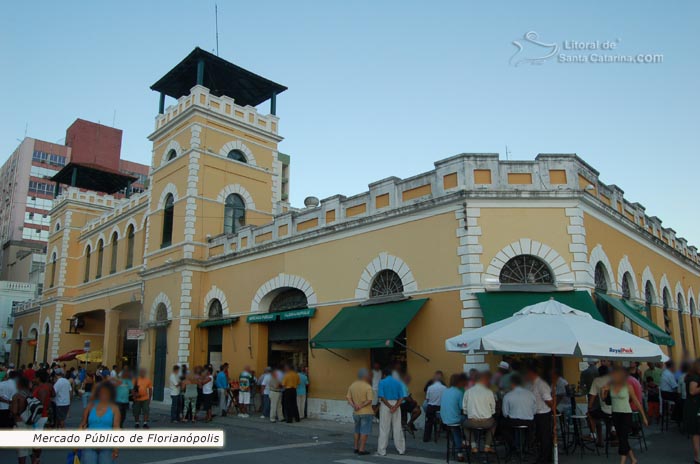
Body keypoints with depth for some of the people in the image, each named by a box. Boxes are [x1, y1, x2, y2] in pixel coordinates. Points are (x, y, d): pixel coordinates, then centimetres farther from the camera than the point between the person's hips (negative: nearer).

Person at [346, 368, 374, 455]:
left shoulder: (352, 385, 4)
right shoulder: (368, 387, -15)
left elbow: (348, 398, -1)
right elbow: (369, 400, -21)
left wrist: (354, 405, -11)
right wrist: (361, 406, -16)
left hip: (356, 412, 6)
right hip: (366, 412, -6)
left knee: (357, 430, 20)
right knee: (365, 431, 3)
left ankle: (356, 448, 24)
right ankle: (361, 450, 4)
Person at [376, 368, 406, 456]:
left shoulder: (382, 382, -3)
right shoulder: (398, 383, 7)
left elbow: (382, 397, -13)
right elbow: (401, 398, -3)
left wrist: (390, 407, -13)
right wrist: (395, 407, -14)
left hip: (385, 405, -3)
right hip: (396, 405, 3)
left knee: (384, 428, 2)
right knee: (397, 428, 9)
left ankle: (382, 450, 4)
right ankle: (401, 449, 15)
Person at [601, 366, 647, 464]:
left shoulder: (628, 387, -11)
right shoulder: (610, 386, -1)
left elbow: (636, 402, -3)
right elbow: (604, 399, 10)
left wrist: (644, 416, -1)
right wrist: (603, 392, -11)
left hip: (626, 414, -5)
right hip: (615, 414, 5)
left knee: (623, 439, -9)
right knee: (621, 438, 13)